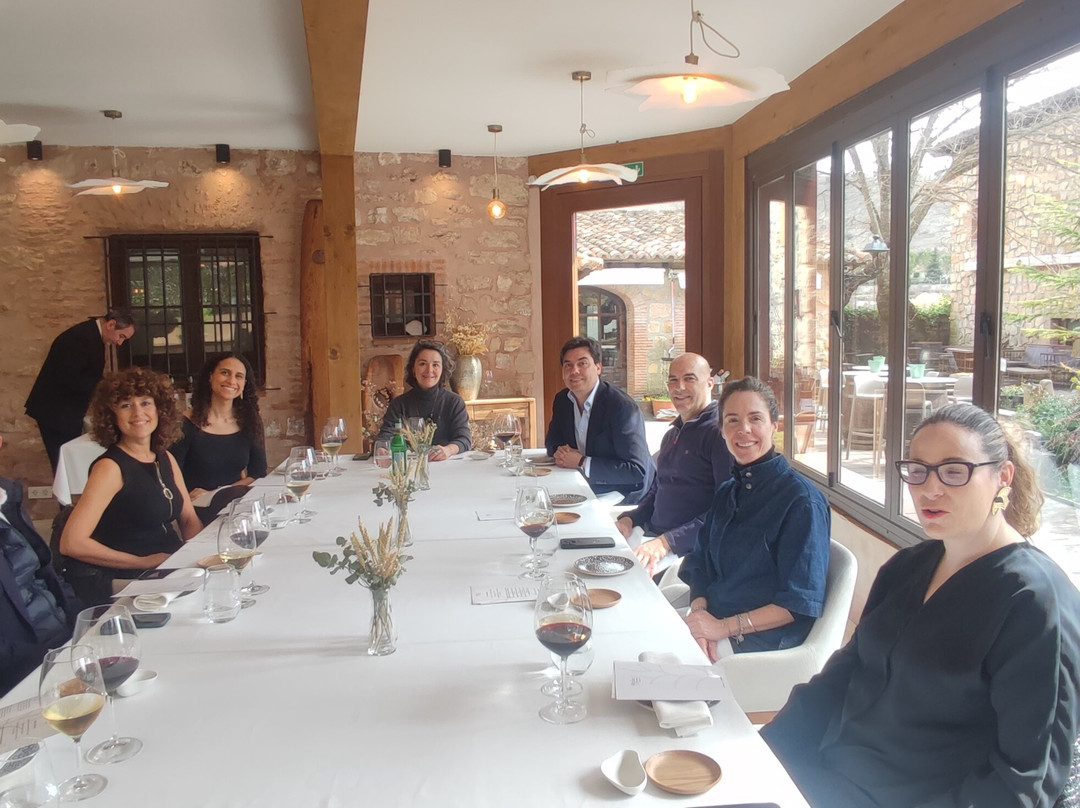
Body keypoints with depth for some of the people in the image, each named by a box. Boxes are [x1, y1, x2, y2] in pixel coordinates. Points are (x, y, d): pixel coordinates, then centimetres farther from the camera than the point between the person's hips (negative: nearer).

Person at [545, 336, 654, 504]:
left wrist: (582, 462, -23)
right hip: (589, 489, 7)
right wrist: (560, 452, -7)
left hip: (624, 496, -7)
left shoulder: (622, 407, -21)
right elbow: (552, 440, 18)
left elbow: (637, 471, -25)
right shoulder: (562, 399, 2)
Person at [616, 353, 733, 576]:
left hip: (691, 551, -8)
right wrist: (629, 519, 11)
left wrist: (667, 542, -24)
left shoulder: (719, 432, -9)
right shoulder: (672, 434, 21)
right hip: (654, 541, 8)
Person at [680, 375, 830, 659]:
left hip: (763, 643, -6)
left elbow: (801, 603, -13)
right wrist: (699, 614, -10)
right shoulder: (726, 492, 12)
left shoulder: (801, 500, -11)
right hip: (711, 626, 7)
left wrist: (724, 627, -19)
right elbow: (699, 565, 11)